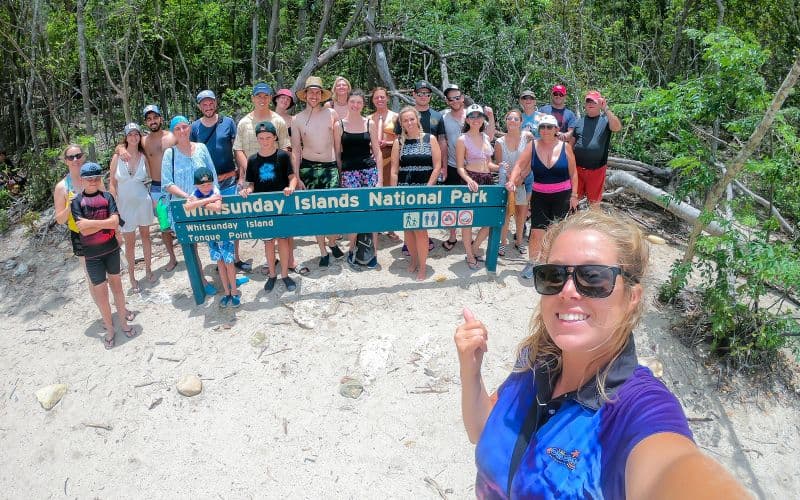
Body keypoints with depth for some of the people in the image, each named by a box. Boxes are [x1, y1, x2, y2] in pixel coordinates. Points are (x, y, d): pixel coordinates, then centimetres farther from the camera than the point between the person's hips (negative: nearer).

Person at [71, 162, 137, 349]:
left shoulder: (107, 197, 0)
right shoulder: (76, 202, -5)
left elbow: (115, 222, -13)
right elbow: (84, 230, -14)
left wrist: (90, 222, -16)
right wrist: (105, 223, -14)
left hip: (111, 248, 2)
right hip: (92, 253, -2)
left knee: (116, 282, 12)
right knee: (100, 290, 2)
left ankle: (123, 321, 24)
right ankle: (109, 329, 14)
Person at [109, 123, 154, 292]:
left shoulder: (143, 157, -1)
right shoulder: (117, 157, -6)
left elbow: (149, 179, 8)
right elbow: (112, 183, -2)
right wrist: (115, 205, -6)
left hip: (143, 202, 1)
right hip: (125, 204, -1)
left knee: (145, 236, 13)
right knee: (129, 242, 6)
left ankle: (148, 270, 26)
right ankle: (132, 277, 17)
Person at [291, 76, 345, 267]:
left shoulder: (331, 113, 4)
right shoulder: (298, 119, 4)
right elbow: (295, 150, 5)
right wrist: (296, 177, 0)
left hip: (330, 166, 0)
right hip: (308, 167, 0)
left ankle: (332, 242, 20)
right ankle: (323, 252, 16)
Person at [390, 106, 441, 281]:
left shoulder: (430, 139, 2)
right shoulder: (399, 142, 6)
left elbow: (437, 166, -1)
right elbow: (394, 169, 5)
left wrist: (428, 187, -8)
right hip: (404, 189, 2)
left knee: (420, 228, -6)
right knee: (408, 227, 7)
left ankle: (422, 266, 3)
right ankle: (413, 259, 25)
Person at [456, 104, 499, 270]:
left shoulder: (486, 138, 14)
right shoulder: (463, 139, -4)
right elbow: (460, 167, -8)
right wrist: (469, 180, -24)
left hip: (487, 180, 6)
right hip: (471, 180, -6)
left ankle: (473, 248, 26)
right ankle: (470, 256, 16)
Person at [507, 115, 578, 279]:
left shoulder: (565, 147, -4)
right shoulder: (532, 146, -3)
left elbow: (573, 173, 2)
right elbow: (519, 166, -7)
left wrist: (574, 195, -1)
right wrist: (512, 181, -25)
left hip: (562, 196, 0)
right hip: (539, 196, 0)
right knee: (536, 233, -2)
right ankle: (531, 263, 17)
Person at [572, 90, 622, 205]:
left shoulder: (606, 119, -3)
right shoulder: (580, 121, 6)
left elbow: (617, 128, -25)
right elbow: (572, 142, 10)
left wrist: (606, 109, -26)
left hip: (597, 168, -2)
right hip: (577, 167, 3)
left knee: (594, 200, 12)